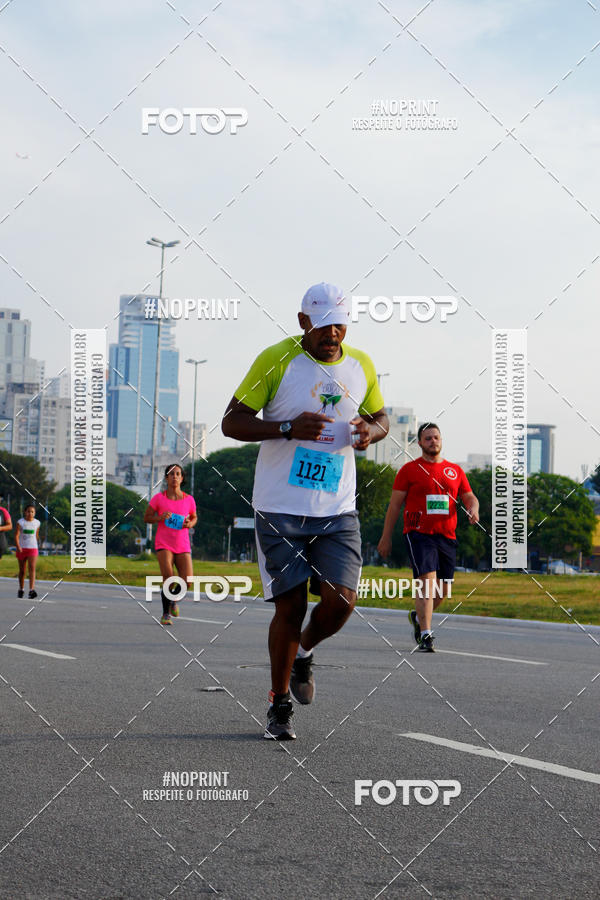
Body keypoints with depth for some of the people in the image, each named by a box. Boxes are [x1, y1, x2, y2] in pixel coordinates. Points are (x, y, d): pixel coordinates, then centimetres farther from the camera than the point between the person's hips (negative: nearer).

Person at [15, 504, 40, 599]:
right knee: (22, 570, 11)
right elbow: (16, 535, -12)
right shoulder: (20, 522, -5)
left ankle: (32, 590, -25)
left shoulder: (37, 523, 3)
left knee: (32, 568, -16)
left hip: (32, 548, 0)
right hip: (22, 548, 0)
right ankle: (21, 589, 27)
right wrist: (18, 546, -25)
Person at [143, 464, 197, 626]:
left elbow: (194, 517, 20)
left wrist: (190, 524, -3)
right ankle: (165, 614, 2)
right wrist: (160, 518, -14)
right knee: (168, 579, -18)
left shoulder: (189, 500, 4)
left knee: (187, 580, -12)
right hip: (163, 545, -2)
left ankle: (173, 599, 23)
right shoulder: (158, 498, -2)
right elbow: (147, 517, 6)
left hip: (183, 546, 2)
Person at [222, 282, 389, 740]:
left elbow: (380, 416, 23)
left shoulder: (361, 365, 8)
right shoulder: (276, 359, -5)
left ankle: (303, 653, 25)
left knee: (341, 601, -10)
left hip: (338, 510, 3)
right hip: (280, 508, -3)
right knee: (290, 606, -3)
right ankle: (280, 706, 17)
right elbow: (232, 422, -4)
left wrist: (371, 430, -2)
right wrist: (287, 429, -19)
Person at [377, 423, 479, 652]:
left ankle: (419, 617, 36)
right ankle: (425, 635, -19)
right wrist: (386, 537, 0)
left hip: (447, 536, 5)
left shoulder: (455, 470, 15)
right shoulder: (409, 470, 4)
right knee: (427, 582, -18)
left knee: (443, 589, 8)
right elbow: (395, 504, 4)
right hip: (419, 533, -5)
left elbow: (470, 497, 15)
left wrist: (473, 510, -10)